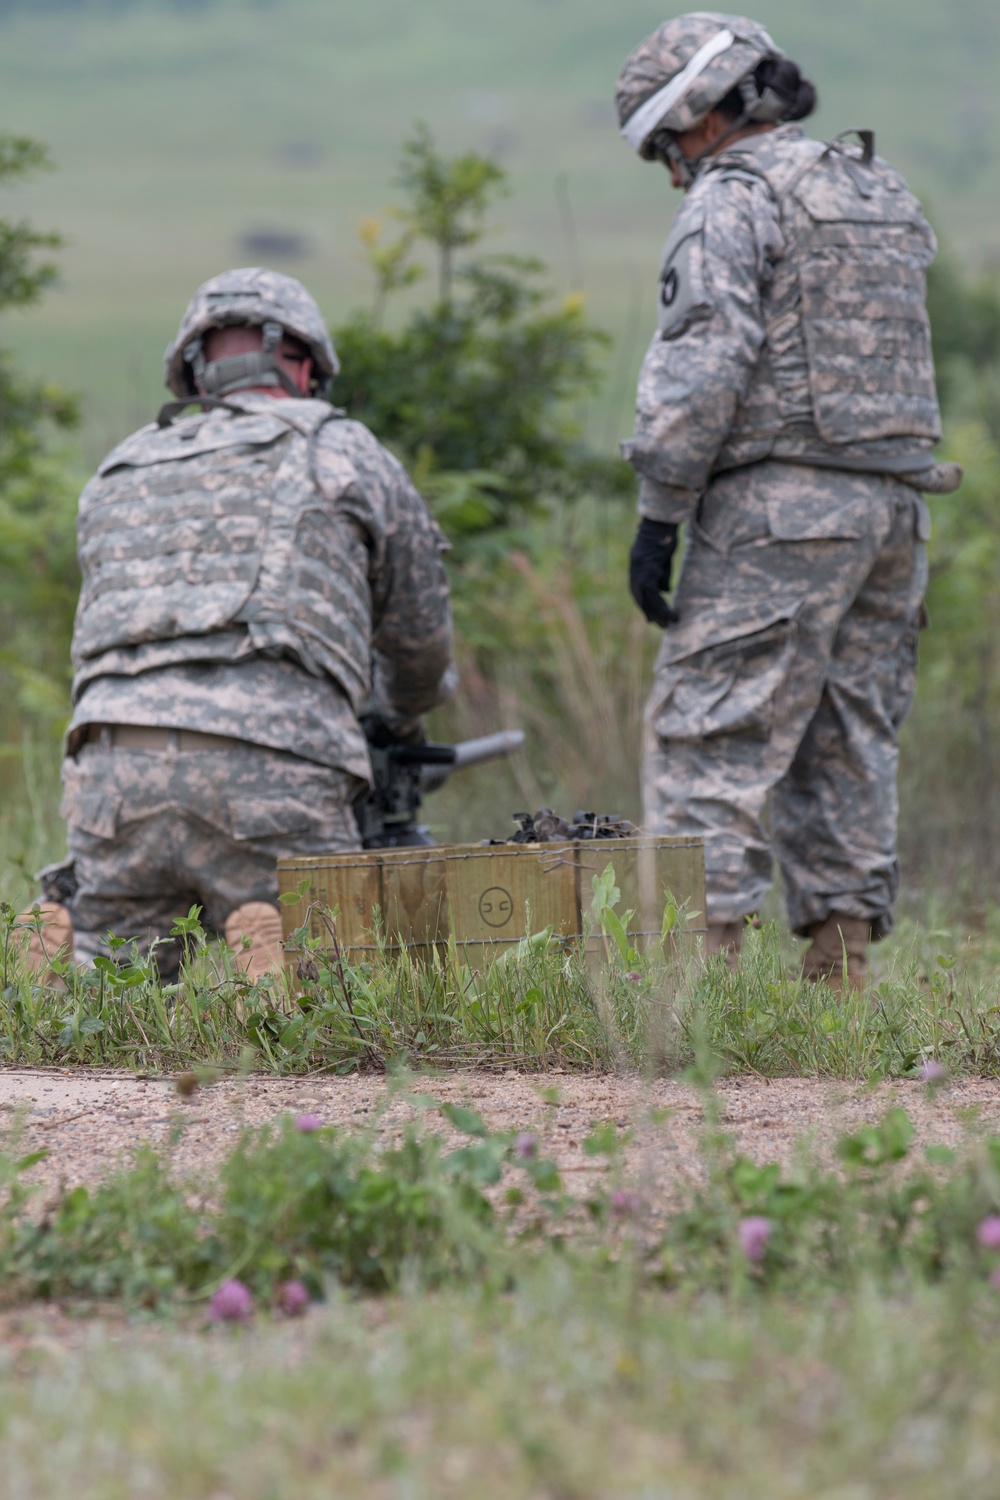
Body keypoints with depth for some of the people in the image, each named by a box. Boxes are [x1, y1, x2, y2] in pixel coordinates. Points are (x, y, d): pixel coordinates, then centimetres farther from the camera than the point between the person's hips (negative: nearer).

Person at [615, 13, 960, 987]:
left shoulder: (734, 198, -7)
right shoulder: (883, 197, 20)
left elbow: (702, 365, -15)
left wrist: (659, 512, -13)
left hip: (778, 507, -8)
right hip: (890, 506, 8)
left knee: (710, 741, -8)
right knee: (848, 743, 9)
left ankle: (701, 952, -16)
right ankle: (841, 967, 7)